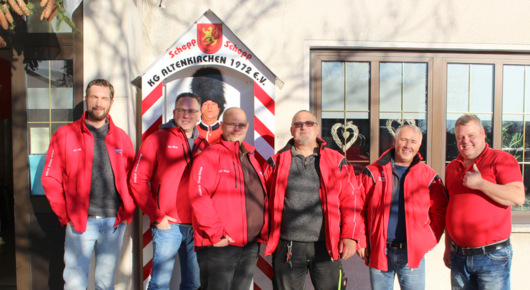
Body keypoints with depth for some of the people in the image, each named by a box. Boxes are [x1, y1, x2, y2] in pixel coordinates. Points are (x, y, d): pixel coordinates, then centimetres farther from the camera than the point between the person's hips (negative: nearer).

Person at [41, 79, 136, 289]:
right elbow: (50, 179, 0)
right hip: (80, 223, -2)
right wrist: (65, 215, -4)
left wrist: (127, 212, 2)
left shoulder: (121, 137, 7)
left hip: (114, 222, 2)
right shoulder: (65, 135, 0)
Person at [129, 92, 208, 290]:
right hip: (168, 224, -4)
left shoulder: (203, 145, 11)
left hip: (197, 226, 4)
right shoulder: (158, 139, 0)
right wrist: (156, 215, -9)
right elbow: (138, 180, -5)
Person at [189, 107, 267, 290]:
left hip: (250, 247, 7)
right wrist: (215, 233, -17)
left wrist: (263, 232, 10)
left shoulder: (251, 159, 15)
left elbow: (261, 198, 20)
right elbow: (199, 196, -17)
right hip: (218, 246, -7)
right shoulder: (210, 156, -8)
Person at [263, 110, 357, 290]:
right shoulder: (277, 162, 9)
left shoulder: (337, 161, 7)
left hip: (327, 246, 0)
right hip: (287, 247, 1)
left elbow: (349, 201, 4)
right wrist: (266, 234, 2)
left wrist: (349, 236, -3)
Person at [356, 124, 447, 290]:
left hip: (413, 254, 0)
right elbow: (359, 209, 3)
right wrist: (361, 242, -2)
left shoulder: (429, 176, 4)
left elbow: (439, 212, 9)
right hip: (378, 252, 0)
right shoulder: (373, 172, 2)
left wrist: (428, 242, -1)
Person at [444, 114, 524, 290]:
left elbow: (518, 198, -16)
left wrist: (480, 183, -20)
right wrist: (448, 246, 16)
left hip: (493, 256, -5)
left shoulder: (501, 159, -4)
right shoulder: (452, 167, 12)